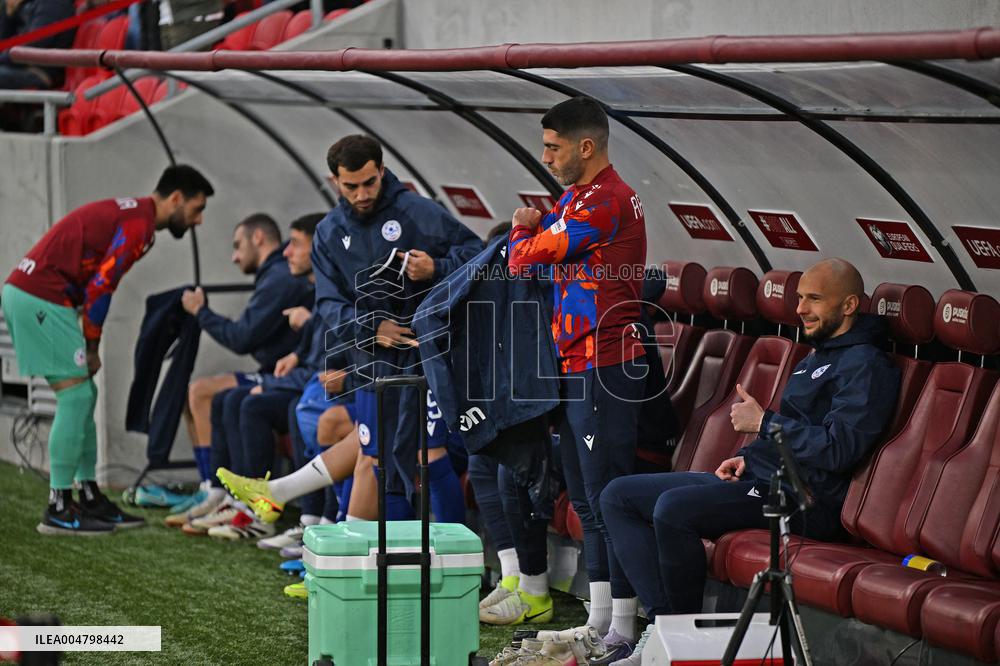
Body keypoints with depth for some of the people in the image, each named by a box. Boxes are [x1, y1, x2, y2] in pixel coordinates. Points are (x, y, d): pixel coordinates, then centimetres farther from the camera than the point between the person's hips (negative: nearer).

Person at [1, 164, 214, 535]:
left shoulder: (129, 213, 20)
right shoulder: (138, 224, -12)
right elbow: (99, 287, -16)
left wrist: (89, 347, 11)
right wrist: (92, 347, -4)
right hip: (41, 298, -10)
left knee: (82, 396, 13)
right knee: (76, 396, -8)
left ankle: (90, 500, 17)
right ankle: (58, 511, -6)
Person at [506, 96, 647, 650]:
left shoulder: (602, 203, -16)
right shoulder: (582, 197, 18)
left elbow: (523, 260, -14)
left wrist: (523, 232, 8)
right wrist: (537, 225, -3)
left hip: (603, 368, -11)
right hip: (580, 367, 11)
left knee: (607, 495, -9)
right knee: (586, 498, 14)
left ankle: (623, 629, -7)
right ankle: (599, 619, 20)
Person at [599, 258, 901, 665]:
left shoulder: (866, 366, -9)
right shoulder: (816, 358, 24)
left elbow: (838, 448, -21)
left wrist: (763, 422, -11)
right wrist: (747, 456, 15)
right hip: (757, 479, 11)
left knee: (673, 506, -33)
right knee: (618, 496, 3)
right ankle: (663, 621, -12)